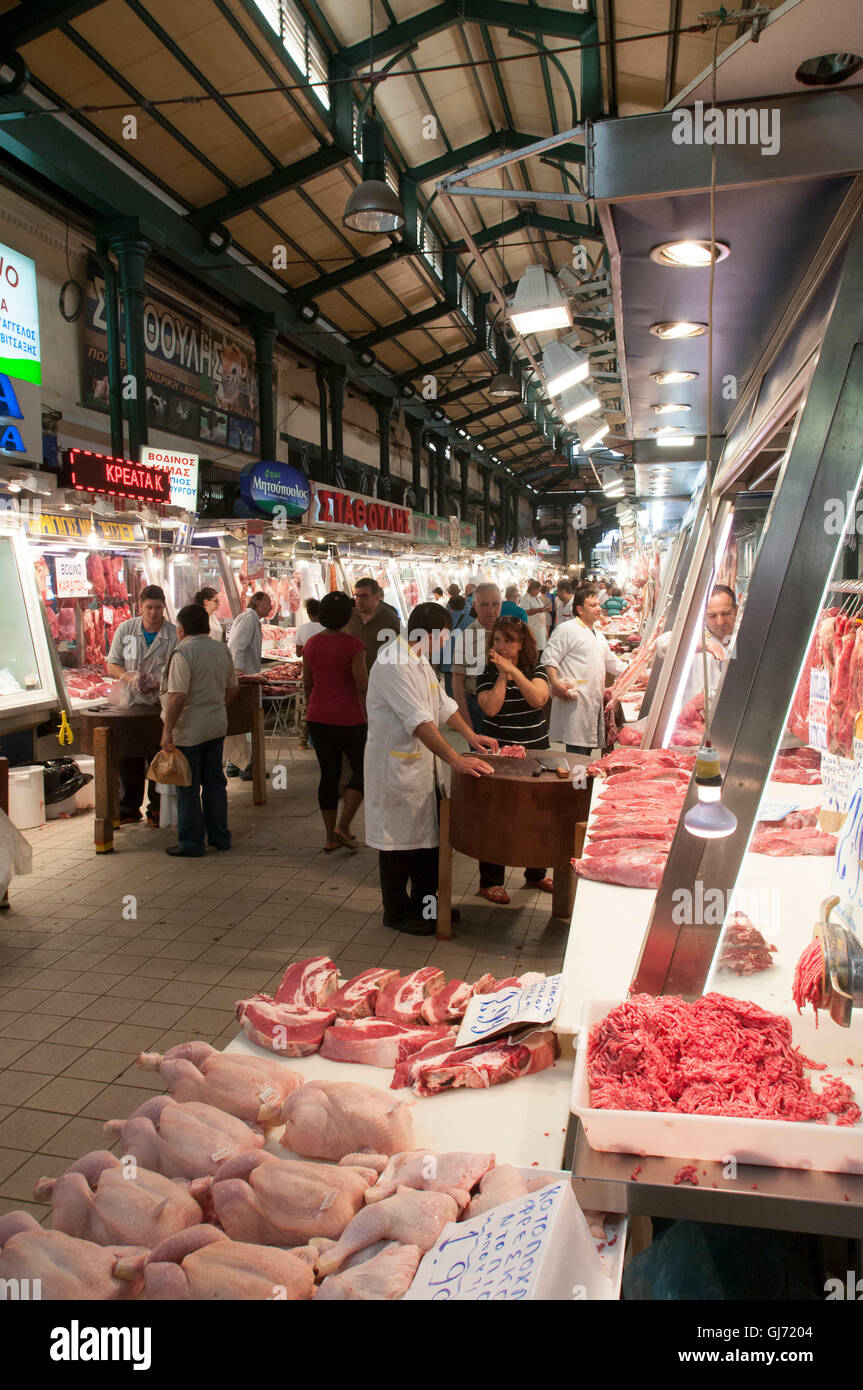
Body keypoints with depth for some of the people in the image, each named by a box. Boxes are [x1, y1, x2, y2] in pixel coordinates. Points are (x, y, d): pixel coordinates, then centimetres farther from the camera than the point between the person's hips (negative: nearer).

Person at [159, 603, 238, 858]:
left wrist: (167, 730, -18)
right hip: (217, 727, 7)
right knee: (214, 781, 15)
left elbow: (178, 696, -22)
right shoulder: (222, 650, 6)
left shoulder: (182, 654, -17)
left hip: (188, 730, -7)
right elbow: (233, 687, 14)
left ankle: (191, 843, 10)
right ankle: (219, 837, 23)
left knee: (188, 788, 3)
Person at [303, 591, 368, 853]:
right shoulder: (353, 644, -12)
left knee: (329, 774, 11)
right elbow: (363, 684, -17)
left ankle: (331, 837, 15)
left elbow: (307, 684, 12)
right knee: (361, 770, 10)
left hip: (318, 716, 6)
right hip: (348, 717, -5)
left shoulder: (311, 644, 5)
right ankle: (343, 825, -2)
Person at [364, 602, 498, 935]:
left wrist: (470, 735, 11)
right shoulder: (394, 664, -22)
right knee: (399, 839, 3)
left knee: (428, 833, 16)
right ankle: (397, 912, 18)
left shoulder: (419, 661, 12)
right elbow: (419, 720, -30)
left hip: (420, 763, 10)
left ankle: (424, 902, 31)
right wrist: (455, 759, -32)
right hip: (395, 766, -10)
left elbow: (443, 704, 21)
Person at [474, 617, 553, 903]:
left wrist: (513, 671, -19)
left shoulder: (536, 670, 3)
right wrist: (502, 674, -17)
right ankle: (490, 881, 13)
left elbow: (539, 699, -17)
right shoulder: (487, 674, -3)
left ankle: (535, 874, 30)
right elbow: (490, 707, -19)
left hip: (535, 751, 3)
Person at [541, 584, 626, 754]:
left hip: (594, 702, 9)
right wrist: (555, 684, -24)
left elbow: (612, 662, 33)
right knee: (577, 755, -13)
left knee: (587, 750, 8)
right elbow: (549, 659, -11)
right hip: (574, 701, -9)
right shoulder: (567, 629, -4)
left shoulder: (598, 634, 24)